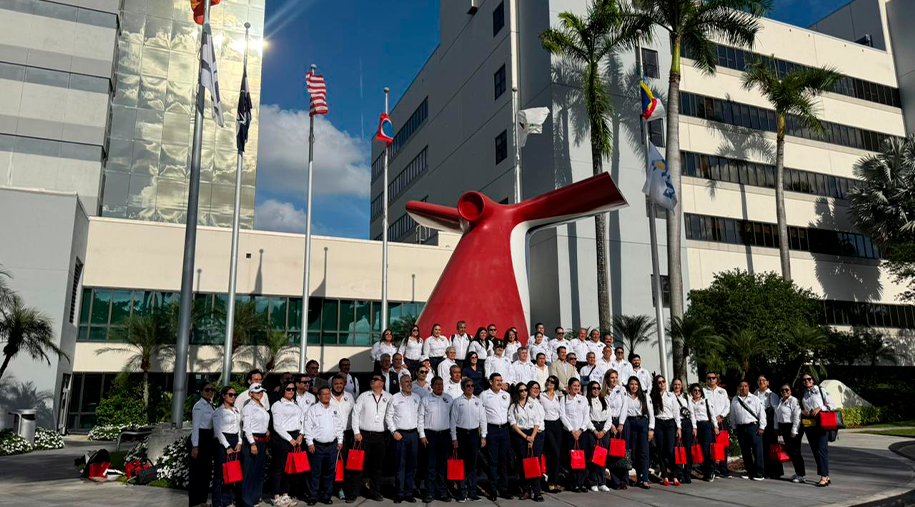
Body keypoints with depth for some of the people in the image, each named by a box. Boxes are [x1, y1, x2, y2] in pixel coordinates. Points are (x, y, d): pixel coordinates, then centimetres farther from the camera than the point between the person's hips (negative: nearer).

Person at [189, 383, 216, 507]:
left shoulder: (211, 405, 12)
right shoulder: (199, 406, -12)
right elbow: (195, 427, -15)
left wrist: (213, 442, 15)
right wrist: (195, 446, -19)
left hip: (209, 439, 9)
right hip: (199, 438, -9)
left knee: (207, 470, 14)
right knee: (197, 470, -2)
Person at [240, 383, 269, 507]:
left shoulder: (263, 407, 14)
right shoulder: (248, 407, -8)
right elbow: (247, 427, -14)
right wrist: (253, 444, -18)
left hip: (263, 441, 8)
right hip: (252, 440, -8)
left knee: (260, 470, 14)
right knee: (249, 471, -4)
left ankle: (255, 497, 26)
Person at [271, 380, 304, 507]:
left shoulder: (296, 405, 17)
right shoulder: (278, 405, -3)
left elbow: (302, 420, 16)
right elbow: (277, 426, -8)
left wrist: (300, 435, 0)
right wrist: (290, 439, -9)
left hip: (295, 438, 6)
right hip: (282, 438, -6)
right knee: (279, 468, -2)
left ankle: (285, 495, 18)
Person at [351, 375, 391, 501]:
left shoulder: (389, 398, 5)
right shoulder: (363, 396, 4)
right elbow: (355, 414, 2)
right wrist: (356, 432, -4)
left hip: (380, 436, 2)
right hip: (364, 435, -1)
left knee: (377, 465, 9)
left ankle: (375, 492, 20)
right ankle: (353, 492, 6)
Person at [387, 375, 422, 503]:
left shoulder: (417, 398, 11)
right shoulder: (395, 398, 1)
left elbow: (420, 415, 14)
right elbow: (388, 416, 2)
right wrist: (394, 431, -5)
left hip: (414, 434, 3)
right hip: (400, 434, -3)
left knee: (412, 465, 6)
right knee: (400, 465, -3)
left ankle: (408, 492, 15)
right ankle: (399, 493, 5)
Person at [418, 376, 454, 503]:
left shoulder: (449, 399, 7)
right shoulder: (426, 399, 2)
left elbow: (452, 417, 8)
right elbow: (420, 418, 1)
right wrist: (422, 435, -4)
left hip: (445, 434, 2)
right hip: (430, 434, -2)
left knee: (442, 465, 8)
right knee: (431, 465, 0)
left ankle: (442, 492, 16)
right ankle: (430, 492, 7)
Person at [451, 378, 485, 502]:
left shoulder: (478, 401, 6)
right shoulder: (457, 402, -1)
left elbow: (483, 419, 8)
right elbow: (453, 421, -1)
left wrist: (483, 436, 4)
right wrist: (454, 438, -4)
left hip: (474, 433, 2)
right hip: (461, 433, -2)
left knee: (473, 464, 7)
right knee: (462, 463, 2)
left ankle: (472, 491, 15)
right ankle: (463, 491, 10)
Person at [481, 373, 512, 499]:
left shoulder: (506, 395, 12)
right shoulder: (484, 395, -1)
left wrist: (510, 424, 9)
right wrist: (483, 434, -5)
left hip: (504, 428, 4)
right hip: (491, 429, -4)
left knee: (504, 460, 8)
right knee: (493, 460, -1)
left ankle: (503, 488, 16)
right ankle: (493, 489, 8)